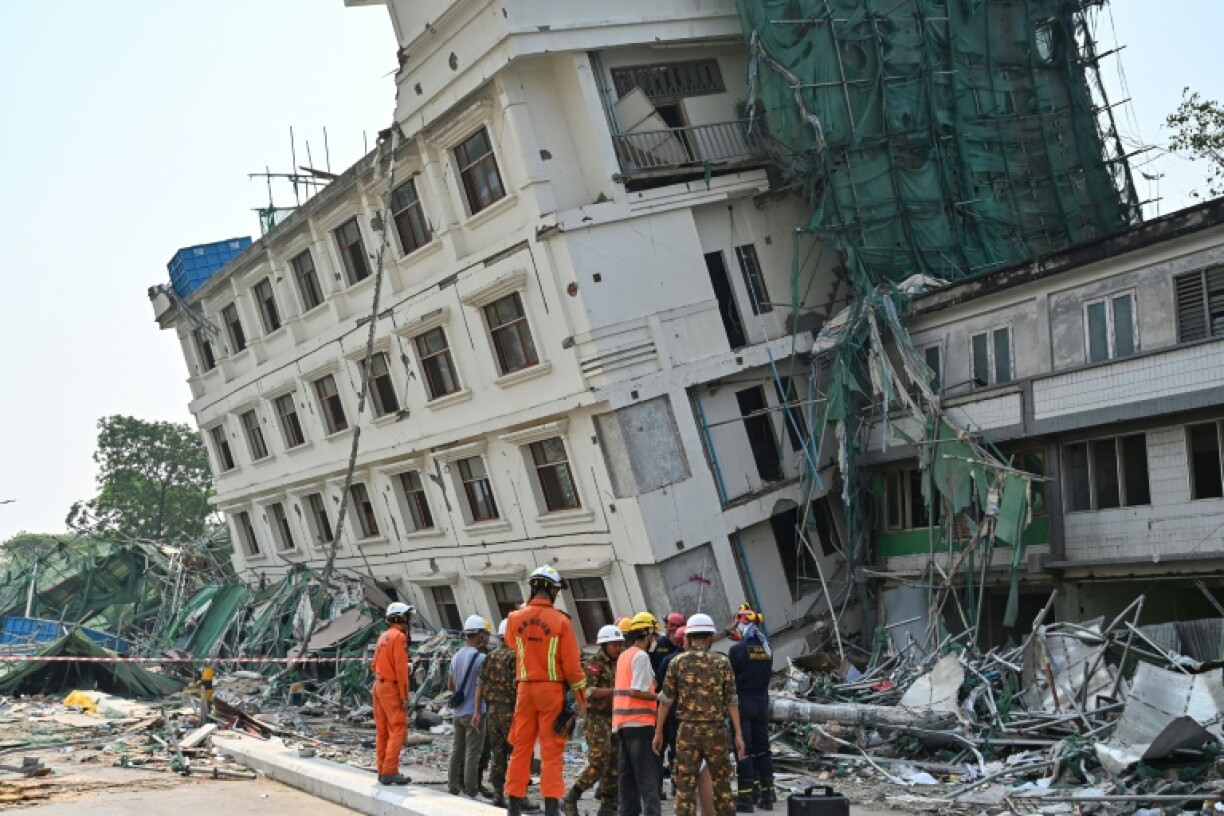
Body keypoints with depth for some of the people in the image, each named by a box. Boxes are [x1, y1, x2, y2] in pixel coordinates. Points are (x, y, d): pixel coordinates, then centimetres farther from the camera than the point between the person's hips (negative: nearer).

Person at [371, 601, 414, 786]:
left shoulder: (383, 637, 12)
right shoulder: (399, 637, -14)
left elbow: (375, 664, 16)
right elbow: (401, 668, -18)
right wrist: (404, 696, -16)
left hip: (378, 686, 9)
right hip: (392, 689, -9)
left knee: (382, 731, 10)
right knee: (398, 730, -7)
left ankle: (383, 771, 14)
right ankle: (390, 772, -11)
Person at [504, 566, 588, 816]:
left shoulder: (515, 619, -2)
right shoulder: (560, 621, -11)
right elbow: (571, 664, -10)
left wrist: (527, 607, 21)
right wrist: (581, 698, -1)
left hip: (525, 688, 3)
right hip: (552, 689, -3)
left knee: (521, 747, 12)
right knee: (551, 750, 2)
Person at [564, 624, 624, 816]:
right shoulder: (595, 664, -9)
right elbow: (588, 691, -21)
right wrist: (615, 690, -25)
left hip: (616, 719, 7)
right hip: (598, 719, -7)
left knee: (613, 766, 6)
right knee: (598, 765, -12)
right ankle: (571, 799, 2)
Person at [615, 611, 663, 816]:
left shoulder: (623, 656, 17)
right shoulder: (641, 656, -11)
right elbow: (636, 691, -18)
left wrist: (653, 691, 12)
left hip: (623, 722, 9)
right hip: (640, 722, -9)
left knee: (629, 772, 11)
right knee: (650, 773, -7)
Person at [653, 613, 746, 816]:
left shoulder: (677, 662, 0)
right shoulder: (722, 662, 1)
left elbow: (666, 700, 0)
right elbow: (731, 700, -3)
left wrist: (659, 732, 7)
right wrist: (738, 734, -1)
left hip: (687, 730, 0)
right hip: (715, 730, 0)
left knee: (685, 785, 2)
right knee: (721, 784, 13)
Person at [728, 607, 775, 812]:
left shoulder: (737, 650, -15)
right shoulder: (767, 649, 3)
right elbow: (767, 675, 9)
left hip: (742, 702, -6)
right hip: (762, 702, 6)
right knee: (762, 748, 13)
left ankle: (746, 797, -1)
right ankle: (766, 793, 18)